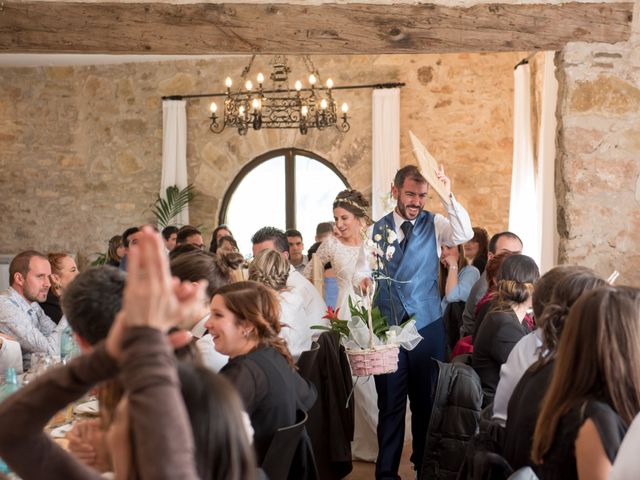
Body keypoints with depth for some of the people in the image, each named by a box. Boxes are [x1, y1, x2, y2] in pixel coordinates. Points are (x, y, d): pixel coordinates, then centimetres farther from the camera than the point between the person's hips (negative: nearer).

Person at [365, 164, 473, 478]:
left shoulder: (434, 225, -1)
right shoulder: (378, 229, 3)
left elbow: (465, 234, -20)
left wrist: (448, 197, -31)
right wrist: (365, 283, -14)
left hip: (426, 326, -1)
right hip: (387, 327, 1)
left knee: (426, 400, 11)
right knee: (390, 402, 8)